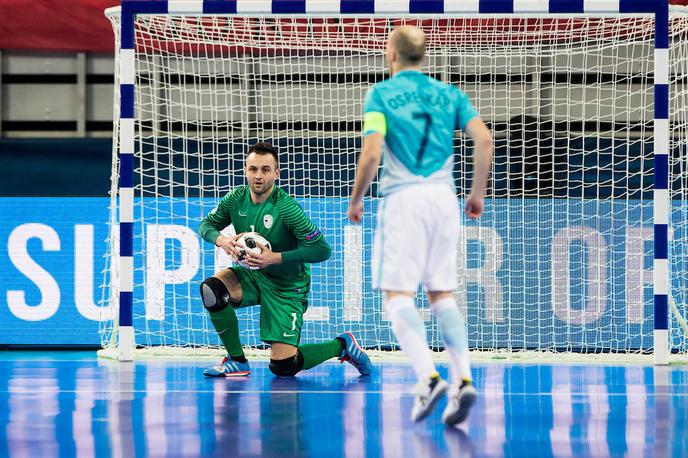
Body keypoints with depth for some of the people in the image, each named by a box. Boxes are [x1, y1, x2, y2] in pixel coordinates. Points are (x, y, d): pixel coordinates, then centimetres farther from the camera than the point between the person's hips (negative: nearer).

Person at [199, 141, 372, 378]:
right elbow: (206, 224, 5)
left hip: (287, 287, -5)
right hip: (252, 276, 5)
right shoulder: (236, 198, -9)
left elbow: (322, 250, -27)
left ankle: (341, 345, 16)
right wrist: (221, 240, -19)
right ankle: (237, 361, -8)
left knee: (283, 367, -10)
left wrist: (276, 258, -33)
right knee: (211, 288, -25)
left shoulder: (286, 208, -25)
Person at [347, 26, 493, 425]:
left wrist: (356, 199, 4)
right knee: (443, 294, 10)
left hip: (403, 197, -4)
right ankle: (464, 380, -6)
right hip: (444, 196, 4)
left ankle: (428, 376, -21)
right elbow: (484, 140, 1)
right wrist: (478, 193, 11)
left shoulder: (381, 94, 2)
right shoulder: (449, 93, 13)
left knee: (399, 294, -2)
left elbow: (371, 153, -10)